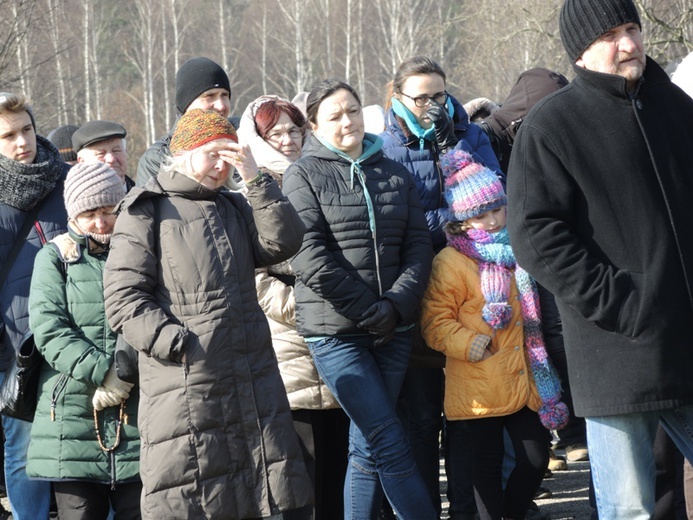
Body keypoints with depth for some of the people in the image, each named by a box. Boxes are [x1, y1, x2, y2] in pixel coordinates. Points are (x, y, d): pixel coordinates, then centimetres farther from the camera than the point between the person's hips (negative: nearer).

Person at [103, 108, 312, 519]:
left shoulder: (236, 208, 21)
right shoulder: (145, 211, 2)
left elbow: (284, 243, 3)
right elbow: (123, 299, -7)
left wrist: (255, 180, -3)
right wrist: (178, 344, -16)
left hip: (254, 384, 6)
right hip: (184, 386, -6)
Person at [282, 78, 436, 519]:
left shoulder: (394, 173, 13)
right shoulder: (305, 175, 0)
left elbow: (418, 245, 7)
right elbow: (310, 255, -10)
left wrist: (396, 306, -9)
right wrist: (370, 311, -13)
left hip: (392, 329, 4)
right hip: (335, 330, -4)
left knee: (368, 449, 7)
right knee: (390, 443, -8)